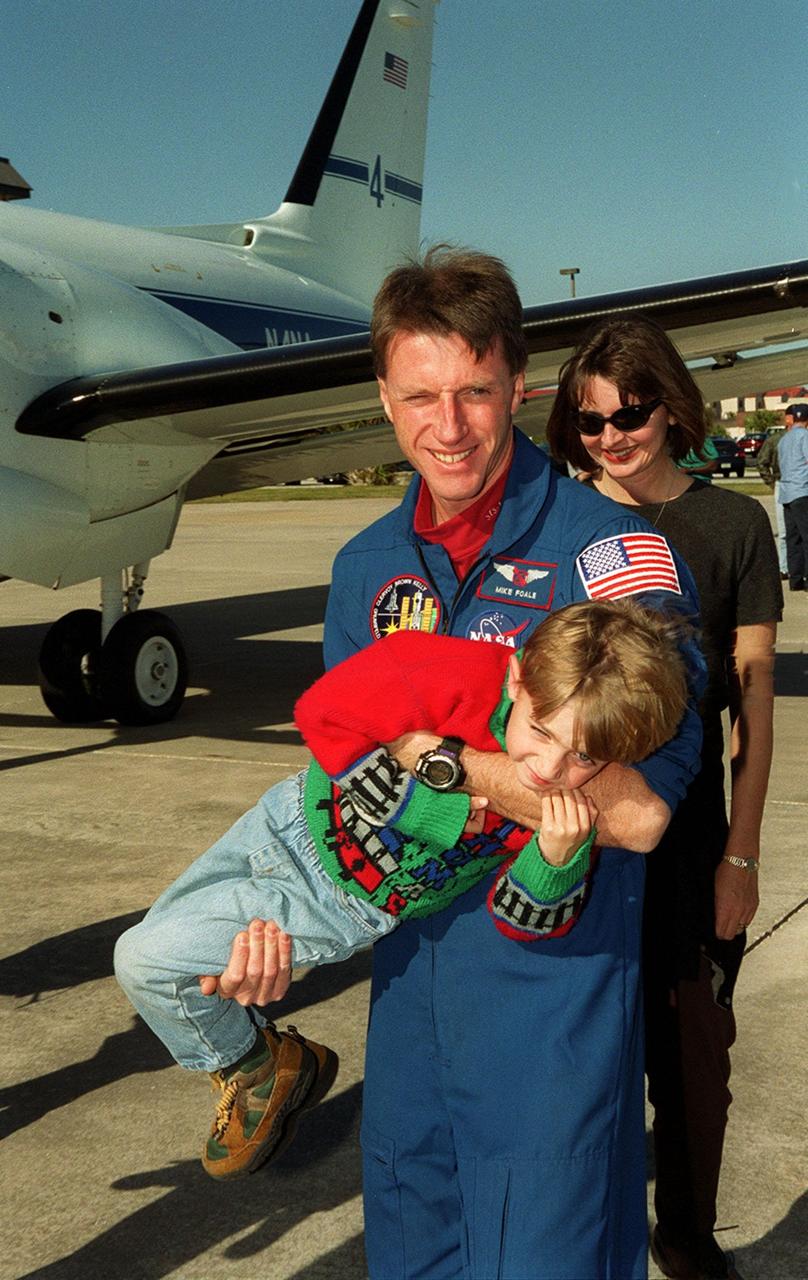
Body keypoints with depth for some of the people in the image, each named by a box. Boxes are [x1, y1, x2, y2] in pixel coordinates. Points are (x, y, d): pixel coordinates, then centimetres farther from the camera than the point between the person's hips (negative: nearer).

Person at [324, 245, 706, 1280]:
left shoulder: (612, 552, -16)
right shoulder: (366, 568, 5)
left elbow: (636, 811, -24)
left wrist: (432, 753, -21)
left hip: (552, 973, -6)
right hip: (408, 966, 6)